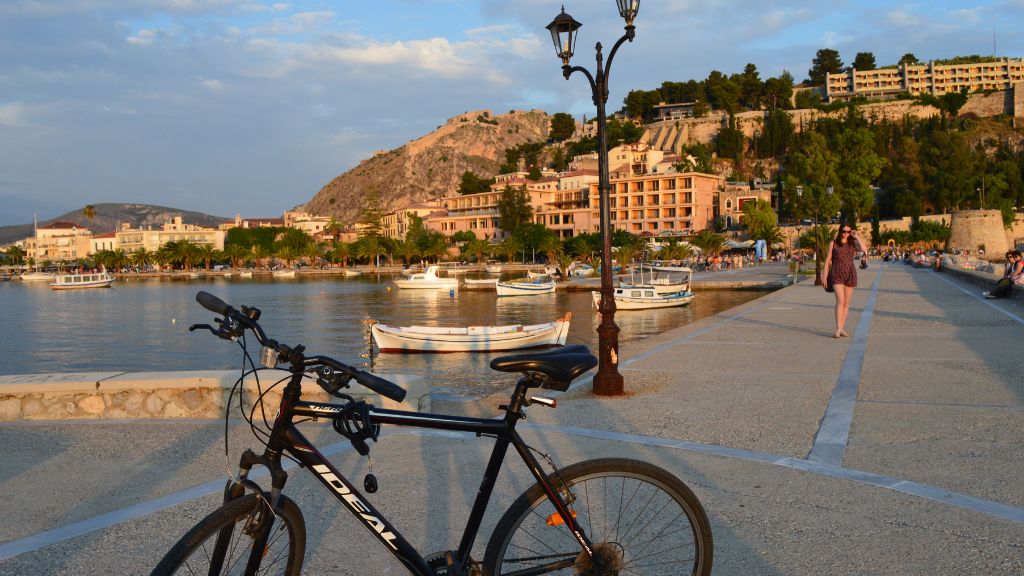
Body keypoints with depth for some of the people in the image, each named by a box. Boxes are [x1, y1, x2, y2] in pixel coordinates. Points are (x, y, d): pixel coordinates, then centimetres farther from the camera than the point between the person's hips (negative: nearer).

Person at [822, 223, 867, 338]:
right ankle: (838, 329, -20)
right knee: (840, 300, -17)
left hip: (850, 274, 3)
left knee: (846, 303, 6)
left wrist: (856, 237, -7)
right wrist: (825, 277, -1)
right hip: (837, 274, -3)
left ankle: (842, 328, 13)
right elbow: (827, 260, 4)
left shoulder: (853, 243, 8)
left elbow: (864, 249, -13)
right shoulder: (833, 243, 4)